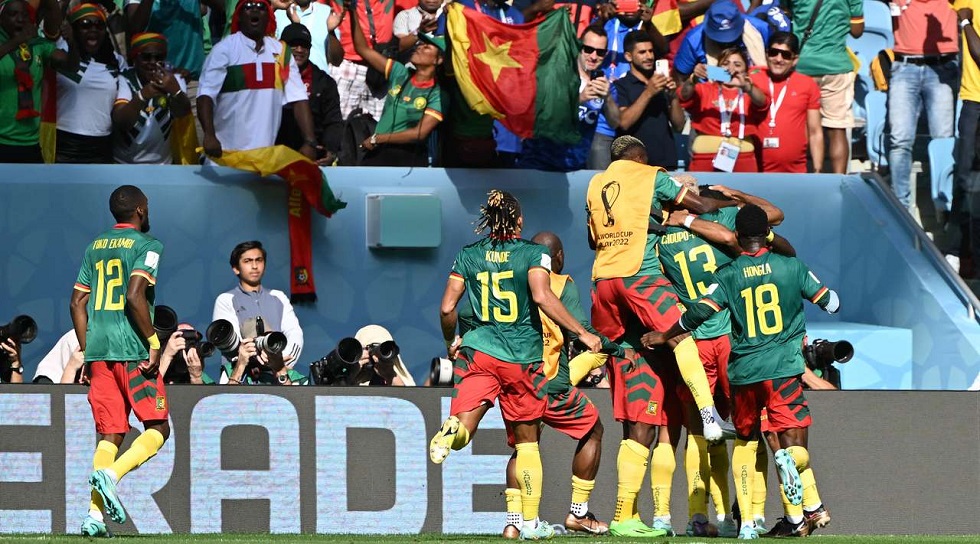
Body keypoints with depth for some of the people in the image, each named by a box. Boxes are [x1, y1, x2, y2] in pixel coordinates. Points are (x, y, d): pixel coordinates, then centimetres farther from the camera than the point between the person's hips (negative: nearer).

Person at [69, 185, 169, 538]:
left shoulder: (95, 247, 17)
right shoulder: (146, 245, -3)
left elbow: (77, 302, 15)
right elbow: (135, 295, -17)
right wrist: (153, 341, -11)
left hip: (98, 350, 6)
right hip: (132, 349, -6)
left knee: (110, 434, 7)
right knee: (158, 429, 2)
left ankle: (94, 515, -5)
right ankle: (111, 474, -22)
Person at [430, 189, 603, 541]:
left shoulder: (468, 256, 8)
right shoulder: (534, 254, -1)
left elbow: (447, 308, 7)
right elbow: (542, 297, -17)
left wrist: (451, 343, 26)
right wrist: (582, 333, -11)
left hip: (478, 352, 1)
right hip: (523, 358, -1)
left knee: (466, 423, -9)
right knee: (527, 442, 12)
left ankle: (454, 430, -47)